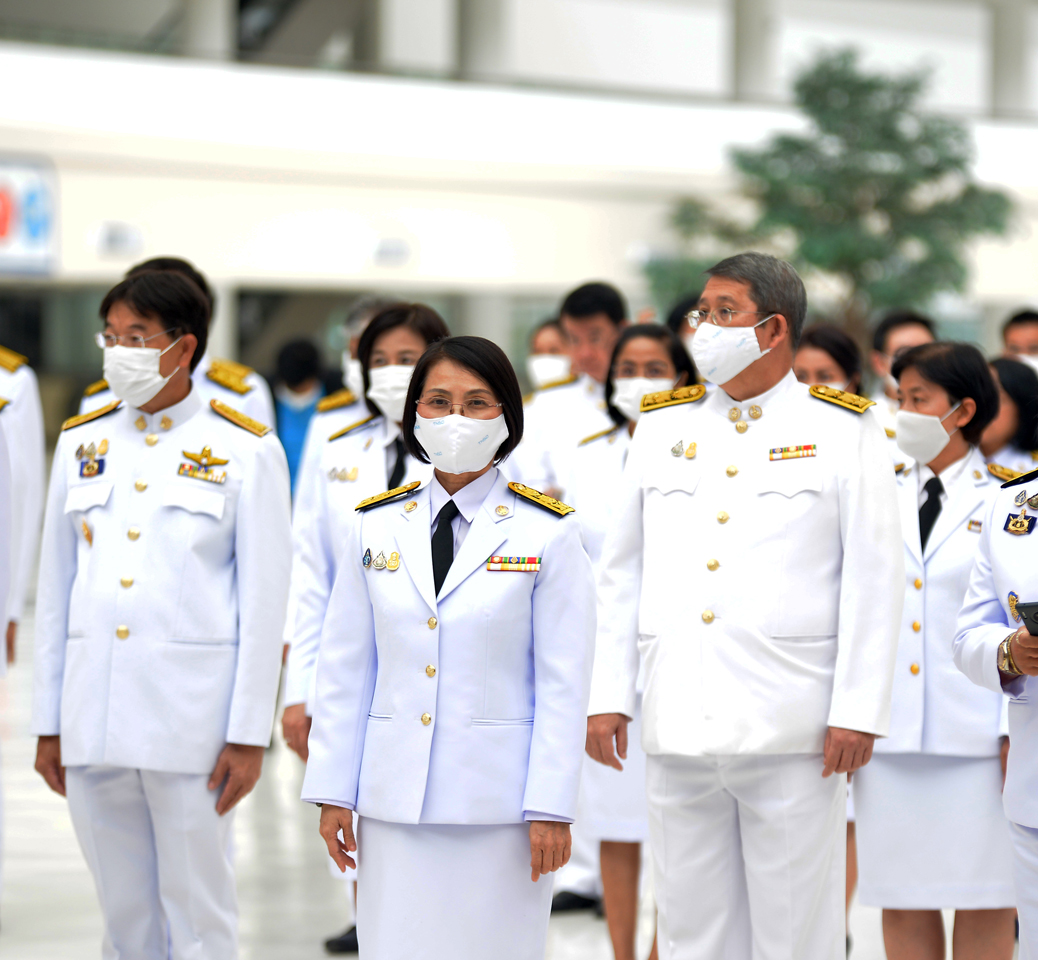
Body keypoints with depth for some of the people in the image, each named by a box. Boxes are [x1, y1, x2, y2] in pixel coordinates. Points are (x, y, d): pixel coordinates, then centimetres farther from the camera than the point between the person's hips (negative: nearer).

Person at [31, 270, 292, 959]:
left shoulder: (245, 450, -2)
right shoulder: (82, 441, 11)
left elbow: (264, 600, -4)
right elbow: (57, 586, 13)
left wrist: (249, 734, -8)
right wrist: (49, 722, 11)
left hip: (191, 719, -4)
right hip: (94, 716, 4)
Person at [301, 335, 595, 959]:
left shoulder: (547, 533, 0)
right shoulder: (377, 528, 9)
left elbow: (564, 683, -3)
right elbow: (345, 669, 10)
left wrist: (550, 808, -8)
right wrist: (333, 791, 5)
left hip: (498, 802, -3)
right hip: (395, 800, 3)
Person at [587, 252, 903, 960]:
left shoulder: (844, 428, 2)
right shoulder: (663, 425, 13)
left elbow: (874, 577, -2)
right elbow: (622, 573, 14)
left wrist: (858, 711, -9)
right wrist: (609, 698, 7)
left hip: (790, 733, -4)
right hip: (678, 735, 4)